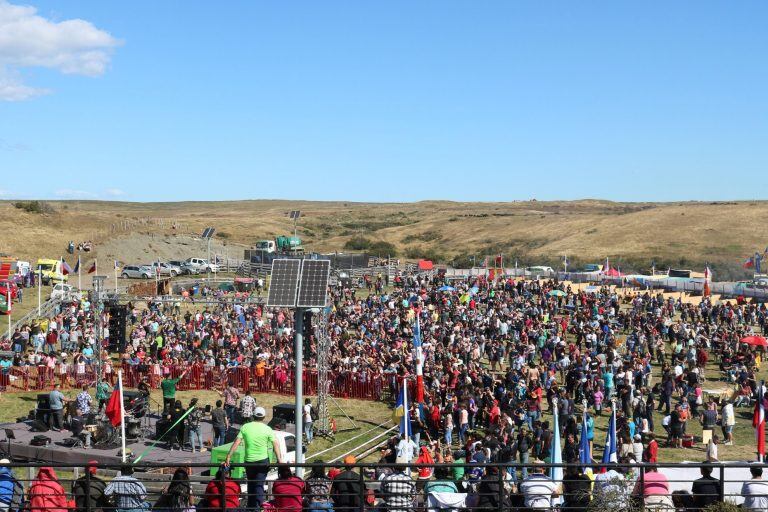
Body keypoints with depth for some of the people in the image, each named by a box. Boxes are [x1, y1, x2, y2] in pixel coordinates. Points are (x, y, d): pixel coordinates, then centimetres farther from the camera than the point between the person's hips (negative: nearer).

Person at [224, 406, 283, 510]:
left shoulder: (245, 427, -2)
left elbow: (236, 443, -7)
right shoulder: (267, 429, -5)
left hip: (249, 461, 2)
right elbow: (276, 444, -12)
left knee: (251, 485, 18)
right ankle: (257, 507, -7)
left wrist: (229, 456, -7)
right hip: (263, 461, -2)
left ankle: (250, 507, 26)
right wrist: (279, 460, -14)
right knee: (259, 485, 1)